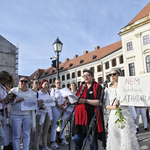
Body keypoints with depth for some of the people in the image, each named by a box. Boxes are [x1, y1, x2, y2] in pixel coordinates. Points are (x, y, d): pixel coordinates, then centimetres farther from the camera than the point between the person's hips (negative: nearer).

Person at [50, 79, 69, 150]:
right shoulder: (53, 90, 0)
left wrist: (63, 106, 0)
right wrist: (59, 106, -14)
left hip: (62, 108, 5)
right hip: (56, 107, -5)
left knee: (62, 124, 10)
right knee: (54, 125, -5)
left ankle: (63, 140, 19)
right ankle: (53, 142, -1)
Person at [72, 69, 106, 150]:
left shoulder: (98, 87, 0)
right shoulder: (81, 87, 15)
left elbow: (100, 102, -12)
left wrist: (85, 100, -18)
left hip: (92, 117, -4)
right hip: (80, 116, 5)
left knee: (93, 140, 5)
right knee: (77, 139, 6)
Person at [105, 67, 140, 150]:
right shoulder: (109, 89, 10)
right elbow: (106, 105, 8)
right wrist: (113, 107, -12)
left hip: (125, 114, -3)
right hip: (113, 116, 3)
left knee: (127, 140, -2)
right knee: (115, 140, 7)